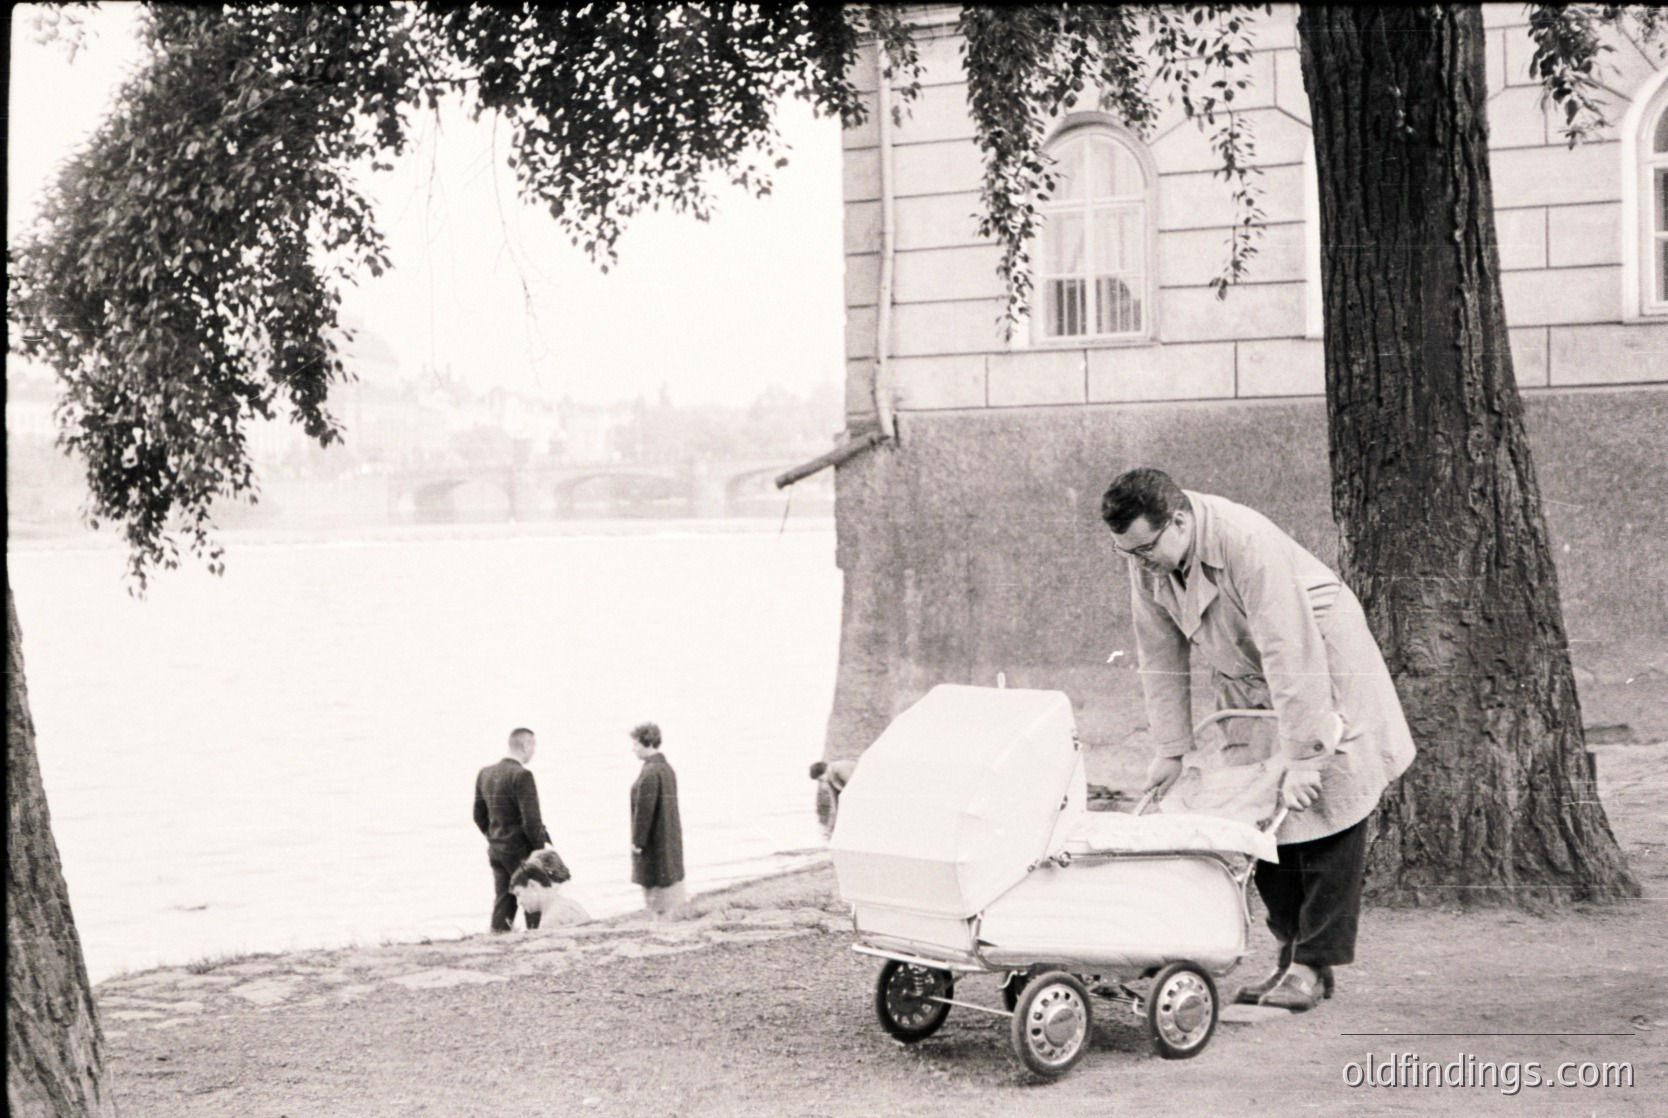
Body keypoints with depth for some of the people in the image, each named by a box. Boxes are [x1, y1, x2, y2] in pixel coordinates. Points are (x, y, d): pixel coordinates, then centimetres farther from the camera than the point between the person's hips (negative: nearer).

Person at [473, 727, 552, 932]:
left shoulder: (484, 774, 7)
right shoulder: (521, 775, -18)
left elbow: (479, 816, 14)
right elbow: (531, 819, -20)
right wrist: (541, 848, -9)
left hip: (495, 851, 7)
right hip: (521, 851, -7)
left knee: (502, 902, 11)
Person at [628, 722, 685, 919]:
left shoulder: (650, 773, -19)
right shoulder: (667, 768, 10)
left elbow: (644, 809, -20)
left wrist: (637, 841, -14)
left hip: (655, 842, -9)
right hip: (671, 839, 9)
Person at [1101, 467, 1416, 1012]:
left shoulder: (1248, 542, -33)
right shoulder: (1146, 561, -12)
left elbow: (1289, 654, -33)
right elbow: (1161, 655, -2)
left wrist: (1302, 758, -32)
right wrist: (1170, 748, -4)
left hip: (1322, 663, -6)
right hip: (1245, 682, 6)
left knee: (1326, 812, -8)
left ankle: (1314, 965, -5)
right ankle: (1292, 955, 10)